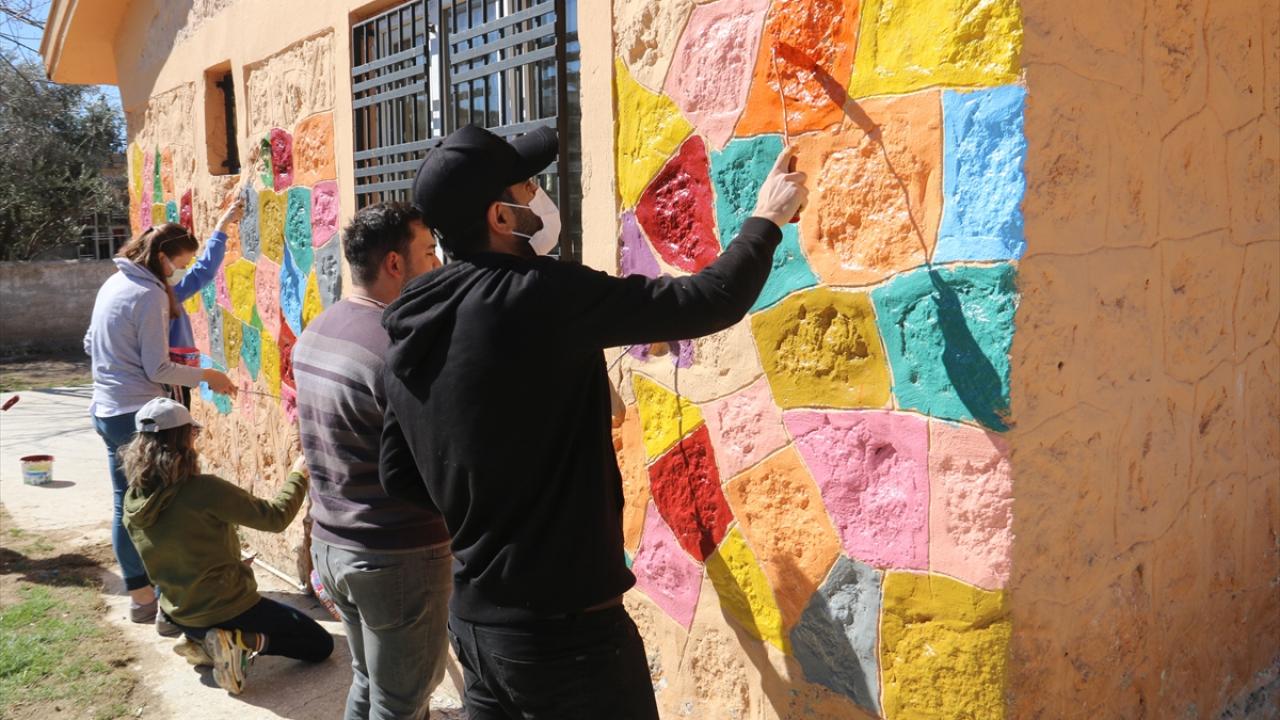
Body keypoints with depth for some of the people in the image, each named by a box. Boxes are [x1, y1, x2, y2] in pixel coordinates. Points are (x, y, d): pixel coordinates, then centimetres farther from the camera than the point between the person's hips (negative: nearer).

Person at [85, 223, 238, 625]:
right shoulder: (151, 295, -17)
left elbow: (91, 345, 20)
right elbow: (158, 369, -18)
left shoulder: (112, 284, 10)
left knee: (125, 504, 13)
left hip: (107, 411, 9)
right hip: (139, 414, -9)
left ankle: (139, 593, 22)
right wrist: (206, 377, -8)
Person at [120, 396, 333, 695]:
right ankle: (240, 642, -9)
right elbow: (275, 517, -18)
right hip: (228, 608, -7)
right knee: (320, 644, 7)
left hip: (179, 613, 7)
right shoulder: (204, 490, -27)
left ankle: (200, 641, 13)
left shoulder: (132, 501, -6)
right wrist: (298, 476, -2)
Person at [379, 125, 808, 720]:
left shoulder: (410, 333, 3)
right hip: (565, 628, -7)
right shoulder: (538, 296, -20)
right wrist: (768, 218, 2)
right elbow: (713, 300, -15)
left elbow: (400, 480, 11)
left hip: (474, 619, 7)